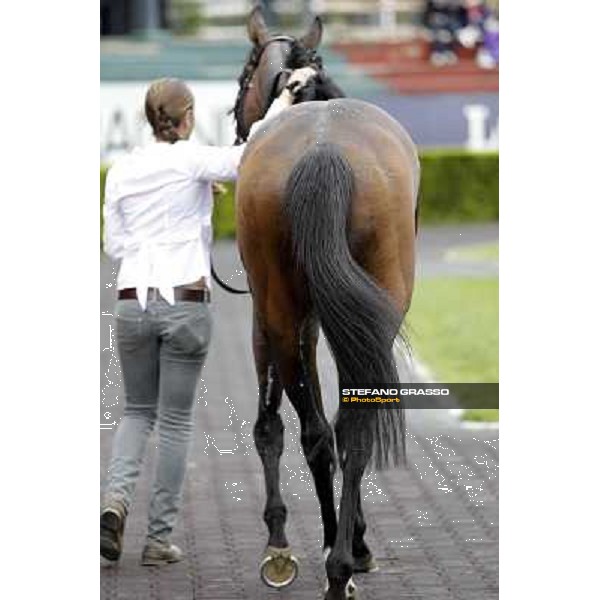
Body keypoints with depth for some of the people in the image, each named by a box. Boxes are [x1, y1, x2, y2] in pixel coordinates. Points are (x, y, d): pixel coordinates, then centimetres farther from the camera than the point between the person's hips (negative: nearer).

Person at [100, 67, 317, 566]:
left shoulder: (121, 170, 6)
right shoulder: (192, 161, -7)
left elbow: (114, 244, 10)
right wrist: (288, 94, -10)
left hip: (133, 301, 4)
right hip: (186, 302, -4)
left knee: (138, 411, 18)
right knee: (176, 419, 6)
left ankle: (116, 496, -8)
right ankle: (160, 537, 6)